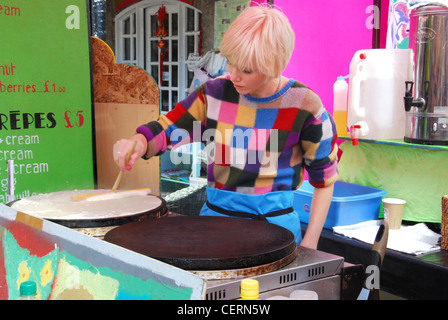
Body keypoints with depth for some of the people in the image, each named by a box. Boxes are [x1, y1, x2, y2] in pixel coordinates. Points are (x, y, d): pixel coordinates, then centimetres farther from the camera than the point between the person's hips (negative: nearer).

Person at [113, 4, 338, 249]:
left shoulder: (305, 108, -12)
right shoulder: (216, 92, -3)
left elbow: (324, 178, -3)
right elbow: (166, 130, 1)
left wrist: (309, 243, -5)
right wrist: (138, 143, -23)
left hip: (275, 223, -3)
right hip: (215, 215, 3)